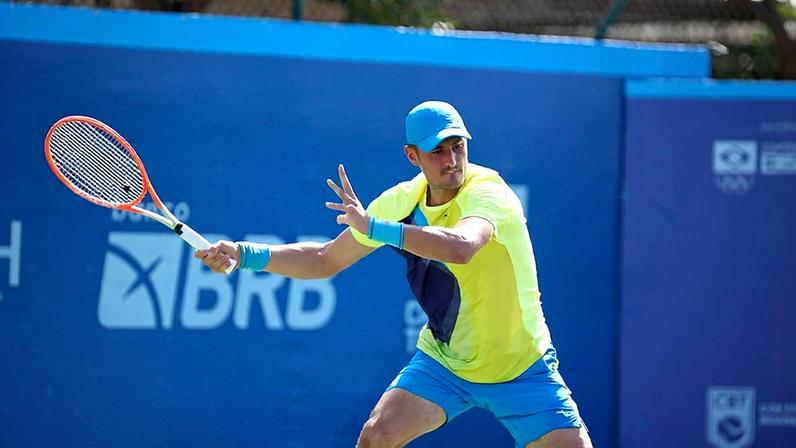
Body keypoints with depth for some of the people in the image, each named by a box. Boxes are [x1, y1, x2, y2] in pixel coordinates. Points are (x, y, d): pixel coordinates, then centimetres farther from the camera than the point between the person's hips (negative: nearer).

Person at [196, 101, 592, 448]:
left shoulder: (488, 193, -24)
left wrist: (375, 227, -45)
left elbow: (460, 247, -47)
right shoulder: (402, 201, -5)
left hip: (521, 369, -4)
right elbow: (325, 260, 6)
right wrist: (246, 254, -5)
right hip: (442, 361, 4)